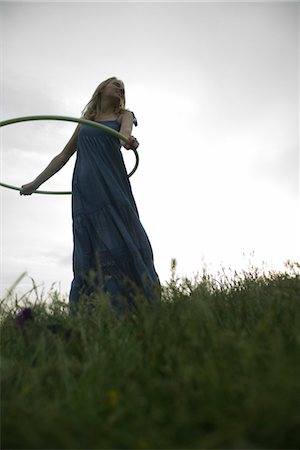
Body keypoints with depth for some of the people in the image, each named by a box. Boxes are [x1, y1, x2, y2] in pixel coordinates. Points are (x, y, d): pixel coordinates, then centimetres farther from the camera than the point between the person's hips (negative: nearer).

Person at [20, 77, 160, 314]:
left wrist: (127, 139, -33)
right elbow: (63, 156, 26)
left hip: (113, 185, -2)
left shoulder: (124, 115, 18)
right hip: (85, 189, 2)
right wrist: (35, 183, 24)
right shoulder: (84, 123, 23)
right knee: (89, 251, -6)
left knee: (123, 243, -13)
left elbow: (125, 129, -8)